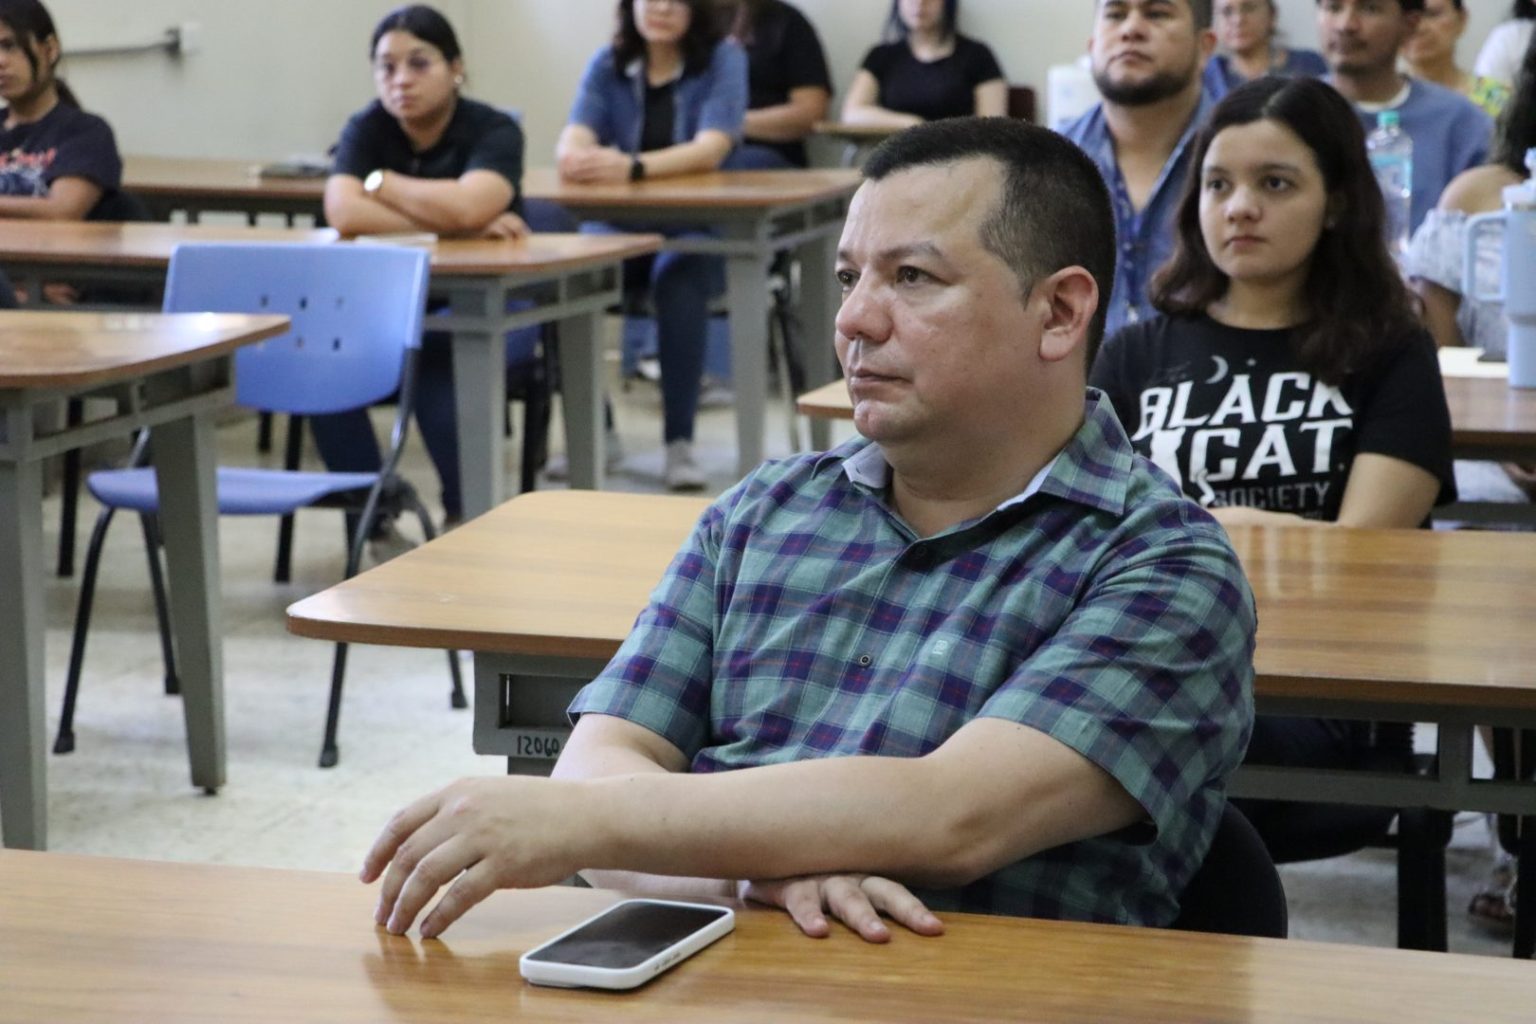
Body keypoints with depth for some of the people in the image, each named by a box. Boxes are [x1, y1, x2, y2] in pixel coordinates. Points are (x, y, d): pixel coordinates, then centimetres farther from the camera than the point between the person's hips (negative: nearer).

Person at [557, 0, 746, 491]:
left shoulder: (723, 59, -3)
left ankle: (680, 441, -29)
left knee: (678, 280, -36)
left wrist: (632, 167, -37)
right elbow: (571, 141, -8)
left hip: (698, 225, -2)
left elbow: (711, 149, -19)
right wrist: (579, 157, -35)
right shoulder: (608, 63, 6)